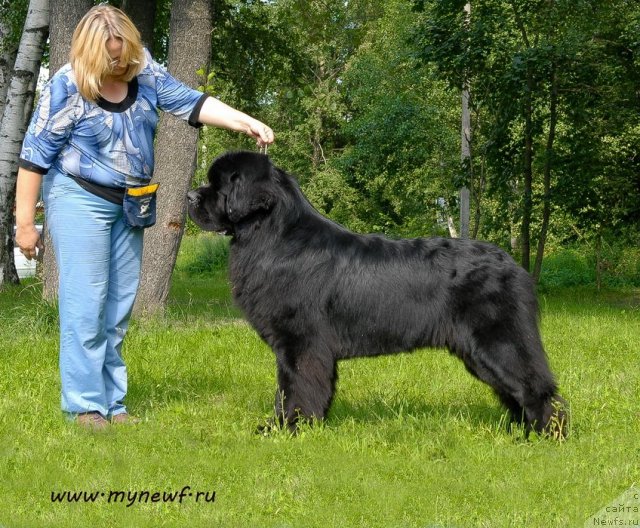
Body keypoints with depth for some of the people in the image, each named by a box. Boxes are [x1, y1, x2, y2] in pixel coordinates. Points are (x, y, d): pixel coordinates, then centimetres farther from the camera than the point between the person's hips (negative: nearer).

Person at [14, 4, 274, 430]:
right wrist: (25, 223, -12)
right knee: (86, 304, -10)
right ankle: (85, 405, -5)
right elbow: (35, 156, -12)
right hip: (80, 199, -6)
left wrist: (248, 123, -17)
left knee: (120, 307, 7)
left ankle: (112, 403, 14)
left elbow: (192, 103, -3)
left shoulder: (144, 72, -2)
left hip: (129, 204, 6)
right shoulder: (68, 87, -16)